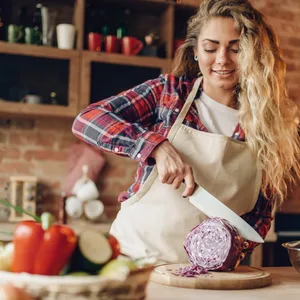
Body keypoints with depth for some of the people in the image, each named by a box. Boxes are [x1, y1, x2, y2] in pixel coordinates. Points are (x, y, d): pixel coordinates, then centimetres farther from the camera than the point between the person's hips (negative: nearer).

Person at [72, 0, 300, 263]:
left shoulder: (270, 123, 4)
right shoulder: (168, 91, 2)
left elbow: (261, 214, 8)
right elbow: (86, 120, -6)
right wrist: (158, 146, -18)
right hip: (136, 252, -2)